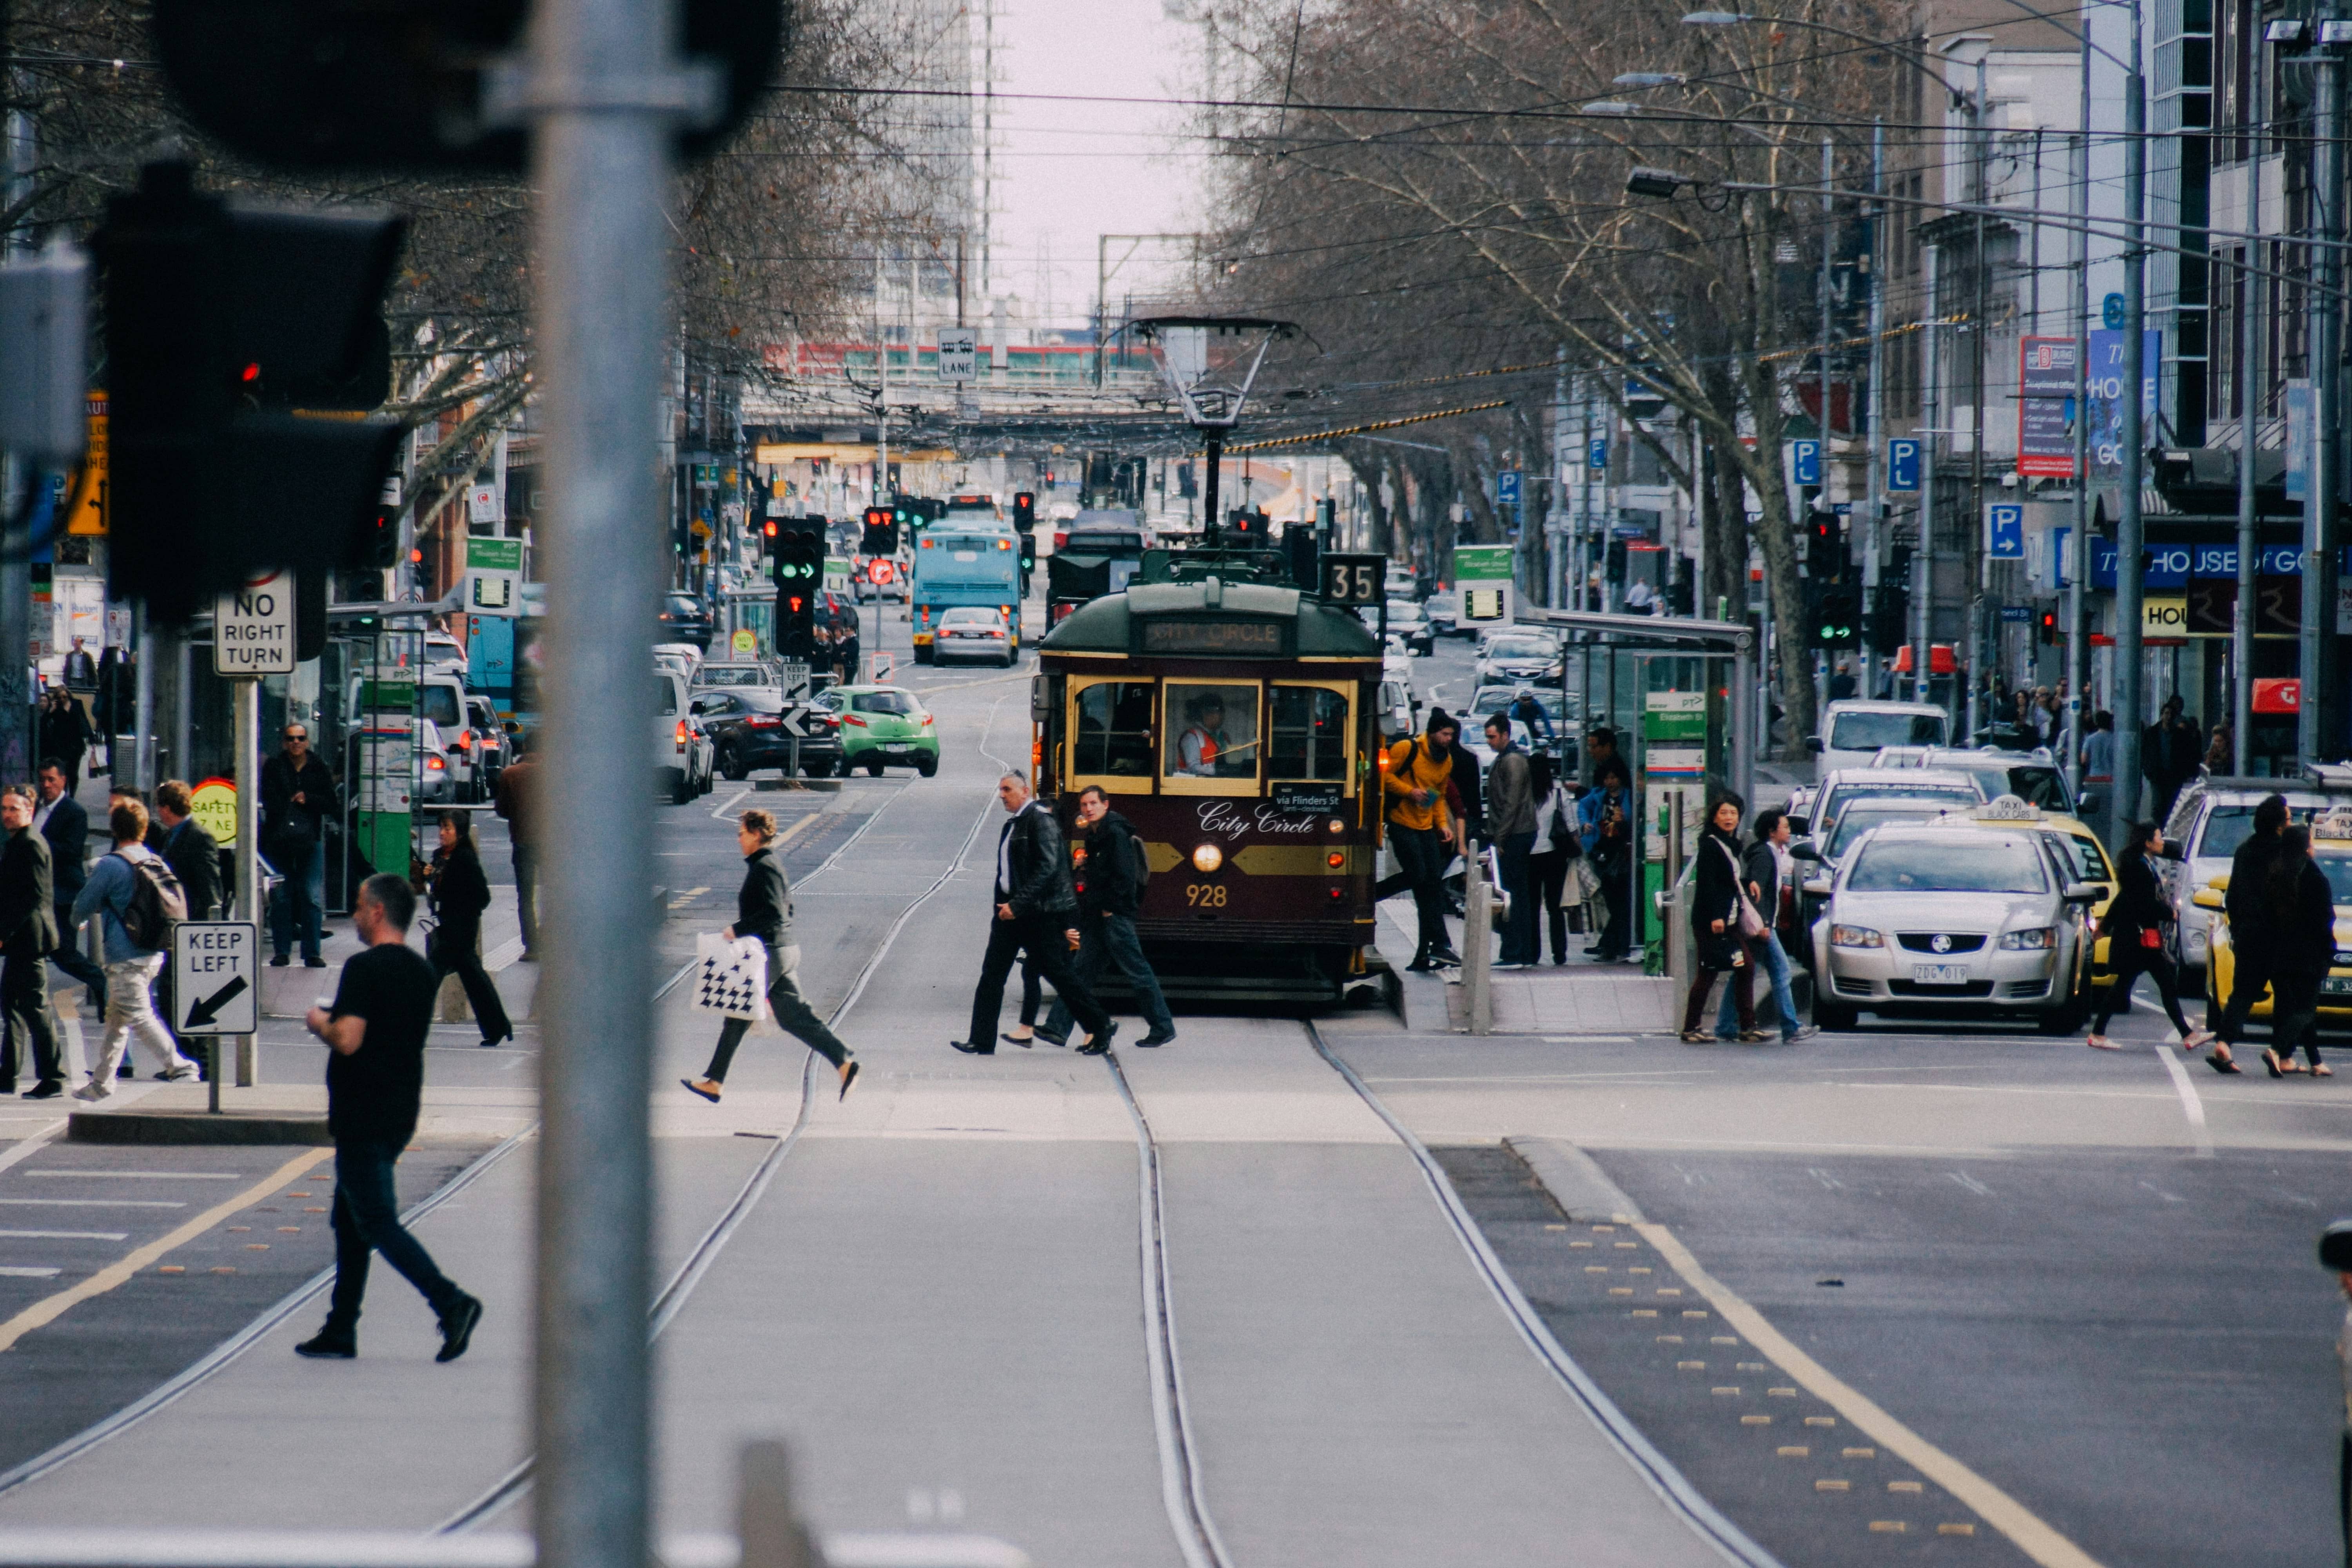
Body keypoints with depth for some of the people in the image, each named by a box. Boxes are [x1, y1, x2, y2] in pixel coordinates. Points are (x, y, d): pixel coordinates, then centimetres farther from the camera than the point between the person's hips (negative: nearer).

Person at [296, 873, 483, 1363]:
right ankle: (340, 1332, 19)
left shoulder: (366, 969, -17)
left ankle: (450, 1303, -19)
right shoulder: (422, 972, 11)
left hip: (363, 1117, -9)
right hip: (400, 1115, 9)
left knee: (377, 1223, -7)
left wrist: (321, 1024, -4)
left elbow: (348, 1040, -24)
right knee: (350, 1218, 17)